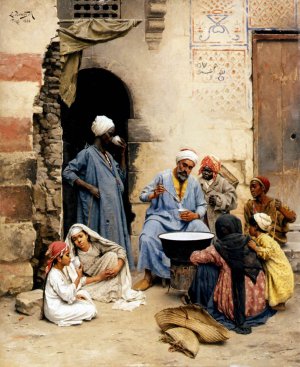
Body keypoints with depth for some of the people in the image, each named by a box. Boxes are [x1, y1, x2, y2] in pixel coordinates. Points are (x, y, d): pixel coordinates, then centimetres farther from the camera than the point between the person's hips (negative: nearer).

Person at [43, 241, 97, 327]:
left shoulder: (60, 271, 11)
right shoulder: (54, 275, -22)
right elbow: (67, 296, -26)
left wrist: (76, 295, -1)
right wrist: (78, 278, -25)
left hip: (61, 304, 10)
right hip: (55, 312, -10)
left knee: (84, 293, 14)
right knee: (90, 310, -13)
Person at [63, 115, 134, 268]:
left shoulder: (109, 156, 16)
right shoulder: (88, 153, -8)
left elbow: (122, 176, 19)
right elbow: (67, 172, -11)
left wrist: (123, 153, 11)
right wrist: (89, 187, -18)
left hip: (113, 209, 8)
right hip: (97, 209, -8)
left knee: (113, 242, 9)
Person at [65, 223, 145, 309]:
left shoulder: (97, 244, -10)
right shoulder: (75, 257, -13)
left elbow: (120, 250, -12)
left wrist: (118, 267, -28)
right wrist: (99, 277, -26)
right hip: (91, 282, -1)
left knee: (111, 255, -20)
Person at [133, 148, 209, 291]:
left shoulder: (194, 183, 7)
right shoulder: (163, 176, -2)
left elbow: (202, 205, 11)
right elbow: (142, 196, -1)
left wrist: (195, 215, -11)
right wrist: (154, 195, -23)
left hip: (187, 220, 2)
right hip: (162, 217, -2)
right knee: (147, 238, -30)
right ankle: (148, 277, -12)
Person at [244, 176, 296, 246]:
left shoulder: (274, 204, -5)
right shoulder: (249, 205, 4)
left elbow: (292, 218, -13)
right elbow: (247, 226, 10)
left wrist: (280, 208, -28)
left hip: (274, 239, -3)